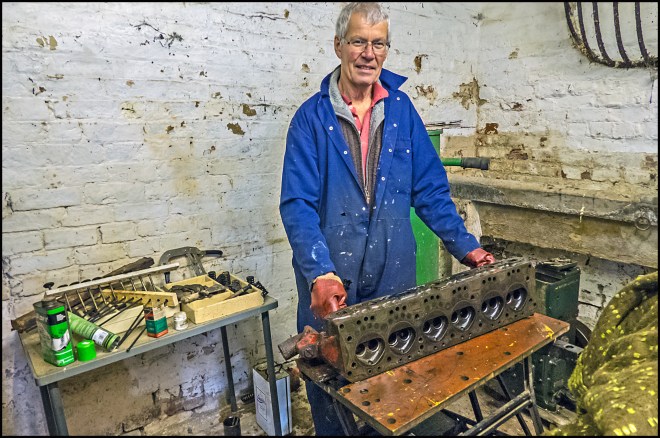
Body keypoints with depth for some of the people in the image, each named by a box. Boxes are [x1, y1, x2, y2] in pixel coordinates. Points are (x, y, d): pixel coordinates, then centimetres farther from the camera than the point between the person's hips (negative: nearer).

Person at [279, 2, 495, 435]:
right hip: (331, 282, -2)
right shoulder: (312, 117, -5)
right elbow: (298, 204, -13)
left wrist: (465, 246, 1)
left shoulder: (401, 109, 4)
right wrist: (321, 274, -25)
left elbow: (430, 187, 6)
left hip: (394, 274, 3)